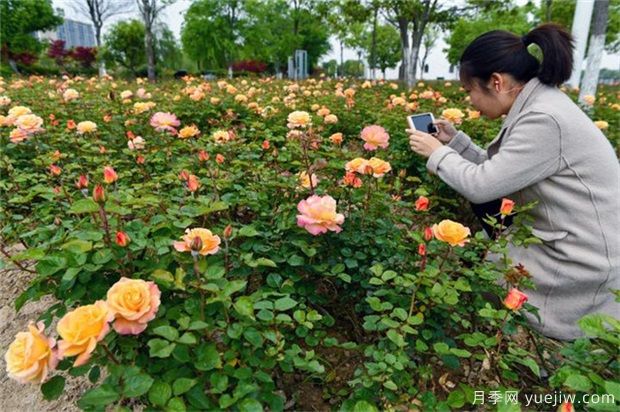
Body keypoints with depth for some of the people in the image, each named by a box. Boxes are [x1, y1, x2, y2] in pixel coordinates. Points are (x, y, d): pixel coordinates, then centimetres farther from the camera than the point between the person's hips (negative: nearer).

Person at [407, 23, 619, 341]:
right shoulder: (537, 103, 3)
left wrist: (437, 153, -10)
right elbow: (496, 171, 7)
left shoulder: (544, 120, -27)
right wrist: (454, 141, 4)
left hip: (586, 263, -9)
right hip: (569, 241, 9)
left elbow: (481, 186, -25)